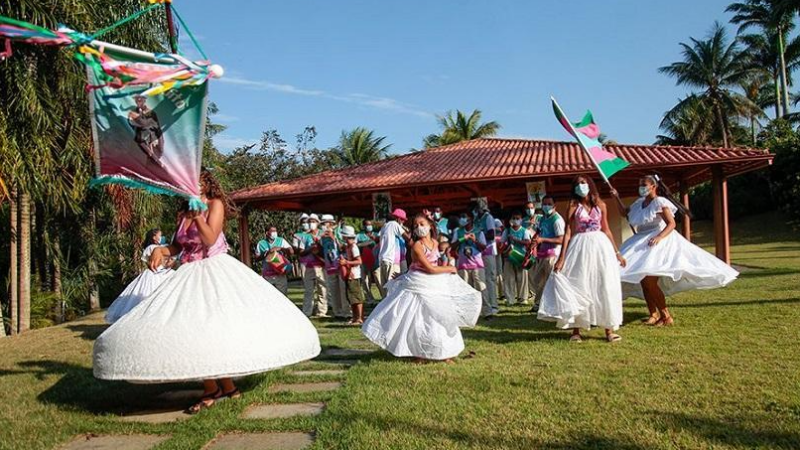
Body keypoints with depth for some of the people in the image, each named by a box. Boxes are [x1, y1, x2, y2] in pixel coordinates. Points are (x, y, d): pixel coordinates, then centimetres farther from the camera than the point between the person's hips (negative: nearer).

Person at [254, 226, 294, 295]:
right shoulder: (261, 243, 8)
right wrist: (266, 253, -10)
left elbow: (291, 251, -2)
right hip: (267, 275, 0)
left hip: (280, 274, 0)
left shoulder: (281, 241, 8)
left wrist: (280, 248, -16)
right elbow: (257, 258, 6)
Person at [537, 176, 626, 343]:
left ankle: (609, 329, 13)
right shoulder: (574, 206, 0)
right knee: (578, 287, 2)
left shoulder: (600, 205, 7)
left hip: (600, 247, 2)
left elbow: (606, 230, 13)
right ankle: (576, 330, 11)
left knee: (604, 288, 4)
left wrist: (616, 252, 13)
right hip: (580, 248, -2)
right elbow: (568, 233, -5)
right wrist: (561, 258, -10)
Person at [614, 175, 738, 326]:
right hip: (641, 244, 8)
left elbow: (671, 224, -16)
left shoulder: (659, 202, -10)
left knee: (649, 280, -17)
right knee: (642, 280, 4)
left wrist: (659, 237, -31)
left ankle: (666, 316, -7)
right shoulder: (639, 203, 12)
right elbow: (624, 212, 25)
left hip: (658, 242, -8)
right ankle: (654, 314, 13)